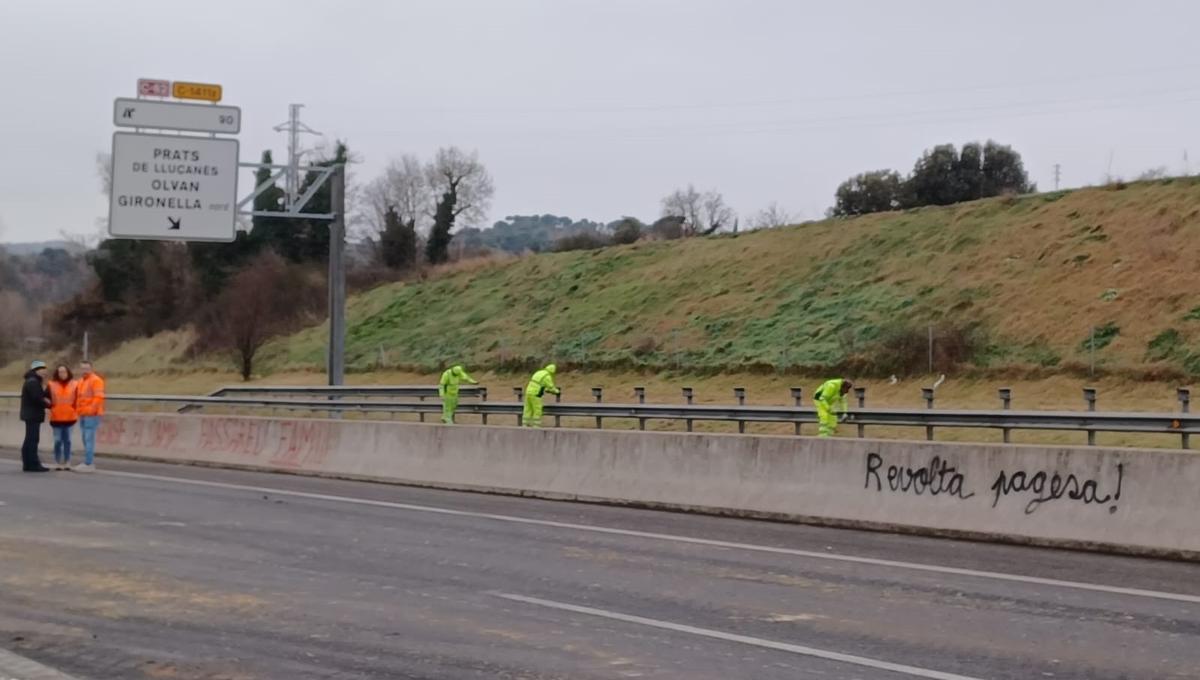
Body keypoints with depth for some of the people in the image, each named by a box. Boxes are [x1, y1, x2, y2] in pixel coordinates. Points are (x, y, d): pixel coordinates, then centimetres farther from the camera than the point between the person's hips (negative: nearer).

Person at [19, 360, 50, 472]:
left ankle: (28, 464, 17)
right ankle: (33, 464, -15)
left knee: (29, 440, 13)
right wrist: (47, 403, -6)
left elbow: (42, 396, 16)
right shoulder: (33, 382, -15)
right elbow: (37, 398, -22)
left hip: (30, 415, 11)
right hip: (33, 415, -11)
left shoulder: (33, 381, 19)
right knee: (33, 439, -12)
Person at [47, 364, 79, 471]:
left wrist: (76, 413, 0)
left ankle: (67, 463, 11)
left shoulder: (74, 384, 2)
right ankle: (57, 463, 7)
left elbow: (78, 400, 5)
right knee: (58, 440, 1)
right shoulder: (52, 385, 1)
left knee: (67, 440, 6)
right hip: (56, 418, -1)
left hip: (69, 417, 1)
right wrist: (51, 407, -3)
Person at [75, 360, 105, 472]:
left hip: (91, 415, -10)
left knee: (89, 439, -12)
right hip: (83, 414, 10)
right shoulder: (81, 381, 19)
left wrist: (91, 410, -22)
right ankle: (90, 463, 16)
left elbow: (98, 397, -19)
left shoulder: (96, 380, -10)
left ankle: (88, 464, -14)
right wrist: (78, 410, 17)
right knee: (85, 439, 11)